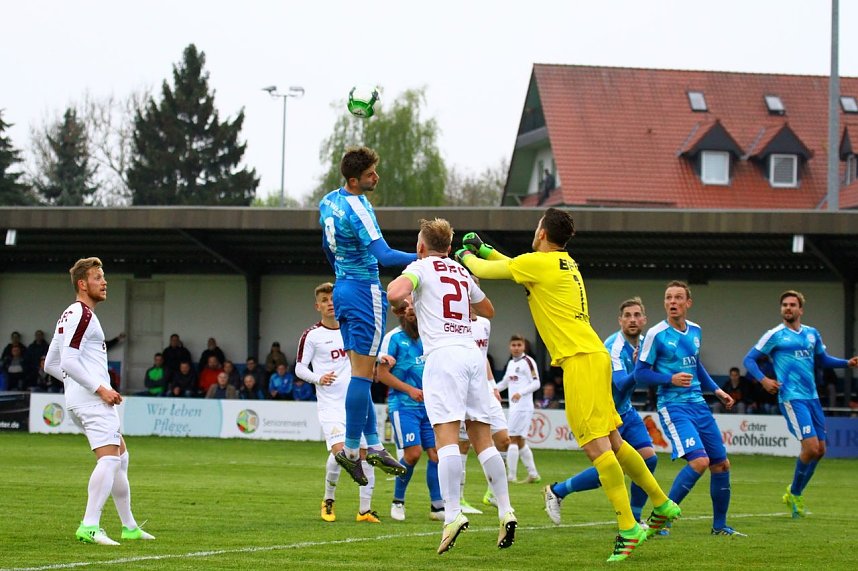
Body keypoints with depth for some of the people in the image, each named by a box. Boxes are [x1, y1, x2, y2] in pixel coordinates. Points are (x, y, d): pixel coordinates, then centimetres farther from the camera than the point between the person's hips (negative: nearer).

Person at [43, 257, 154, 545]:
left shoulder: (70, 316, 21)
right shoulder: (82, 315, -11)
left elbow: (51, 364, 24)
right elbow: (68, 361, -22)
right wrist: (99, 388, -18)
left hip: (79, 401, 11)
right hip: (92, 400, -11)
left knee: (121, 457, 18)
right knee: (109, 459, -18)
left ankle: (130, 527, 23)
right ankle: (89, 526, -26)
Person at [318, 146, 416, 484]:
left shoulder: (329, 201, 8)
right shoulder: (358, 209, -21)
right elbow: (383, 255, -29)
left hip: (343, 288, 9)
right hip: (365, 292, -9)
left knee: (360, 370, 10)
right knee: (363, 373, -5)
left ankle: (373, 445, 10)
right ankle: (351, 450, -4)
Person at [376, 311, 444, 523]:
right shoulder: (394, 338, -6)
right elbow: (382, 373, -9)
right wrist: (410, 390, -13)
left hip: (427, 405, 6)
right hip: (403, 405, -6)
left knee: (436, 453, -1)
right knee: (413, 453, -15)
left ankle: (437, 506, 4)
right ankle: (398, 502, 3)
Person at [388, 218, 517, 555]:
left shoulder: (421, 267, 4)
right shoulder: (462, 272, 22)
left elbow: (396, 293, -16)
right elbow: (488, 310, 36)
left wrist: (400, 306, 6)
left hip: (443, 353, -6)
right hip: (472, 353, 6)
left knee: (447, 436, -14)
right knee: (482, 439, 8)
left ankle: (453, 515, -25)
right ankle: (505, 512, 1)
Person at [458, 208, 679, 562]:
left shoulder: (540, 262, -7)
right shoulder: (565, 264, 19)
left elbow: (484, 271, 2)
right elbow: (515, 268, 37)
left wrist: (466, 255, 22)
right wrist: (484, 250, 37)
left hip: (580, 359, -9)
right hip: (593, 356, 9)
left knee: (596, 445, -13)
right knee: (611, 441, 14)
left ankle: (628, 529, -18)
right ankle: (662, 505, 21)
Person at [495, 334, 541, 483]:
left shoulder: (528, 362, -6)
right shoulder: (511, 363, 18)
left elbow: (536, 384, -13)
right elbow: (505, 382, 30)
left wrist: (520, 393, -27)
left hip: (523, 406, -9)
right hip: (514, 407, 9)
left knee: (513, 438, -10)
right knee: (520, 441, 9)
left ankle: (511, 476, -10)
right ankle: (533, 474, 13)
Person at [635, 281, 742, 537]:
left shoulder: (695, 331, 10)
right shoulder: (656, 334, -9)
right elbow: (640, 373, -7)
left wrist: (716, 390, 20)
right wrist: (671, 379, -19)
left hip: (698, 404, 7)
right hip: (673, 407, -7)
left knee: (721, 464, 8)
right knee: (699, 460, -23)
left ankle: (719, 525, 23)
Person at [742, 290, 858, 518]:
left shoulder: (812, 334, 13)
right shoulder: (774, 335, -3)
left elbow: (822, 359, 26)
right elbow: (749, 359, -1)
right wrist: (763, 379, -18)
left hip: (812, 397, 6)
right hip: (791, 398, -6)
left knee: (820, 449, 6)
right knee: (811, 446, -16)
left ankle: (795, 494, 23)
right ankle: (794, 494, 5)